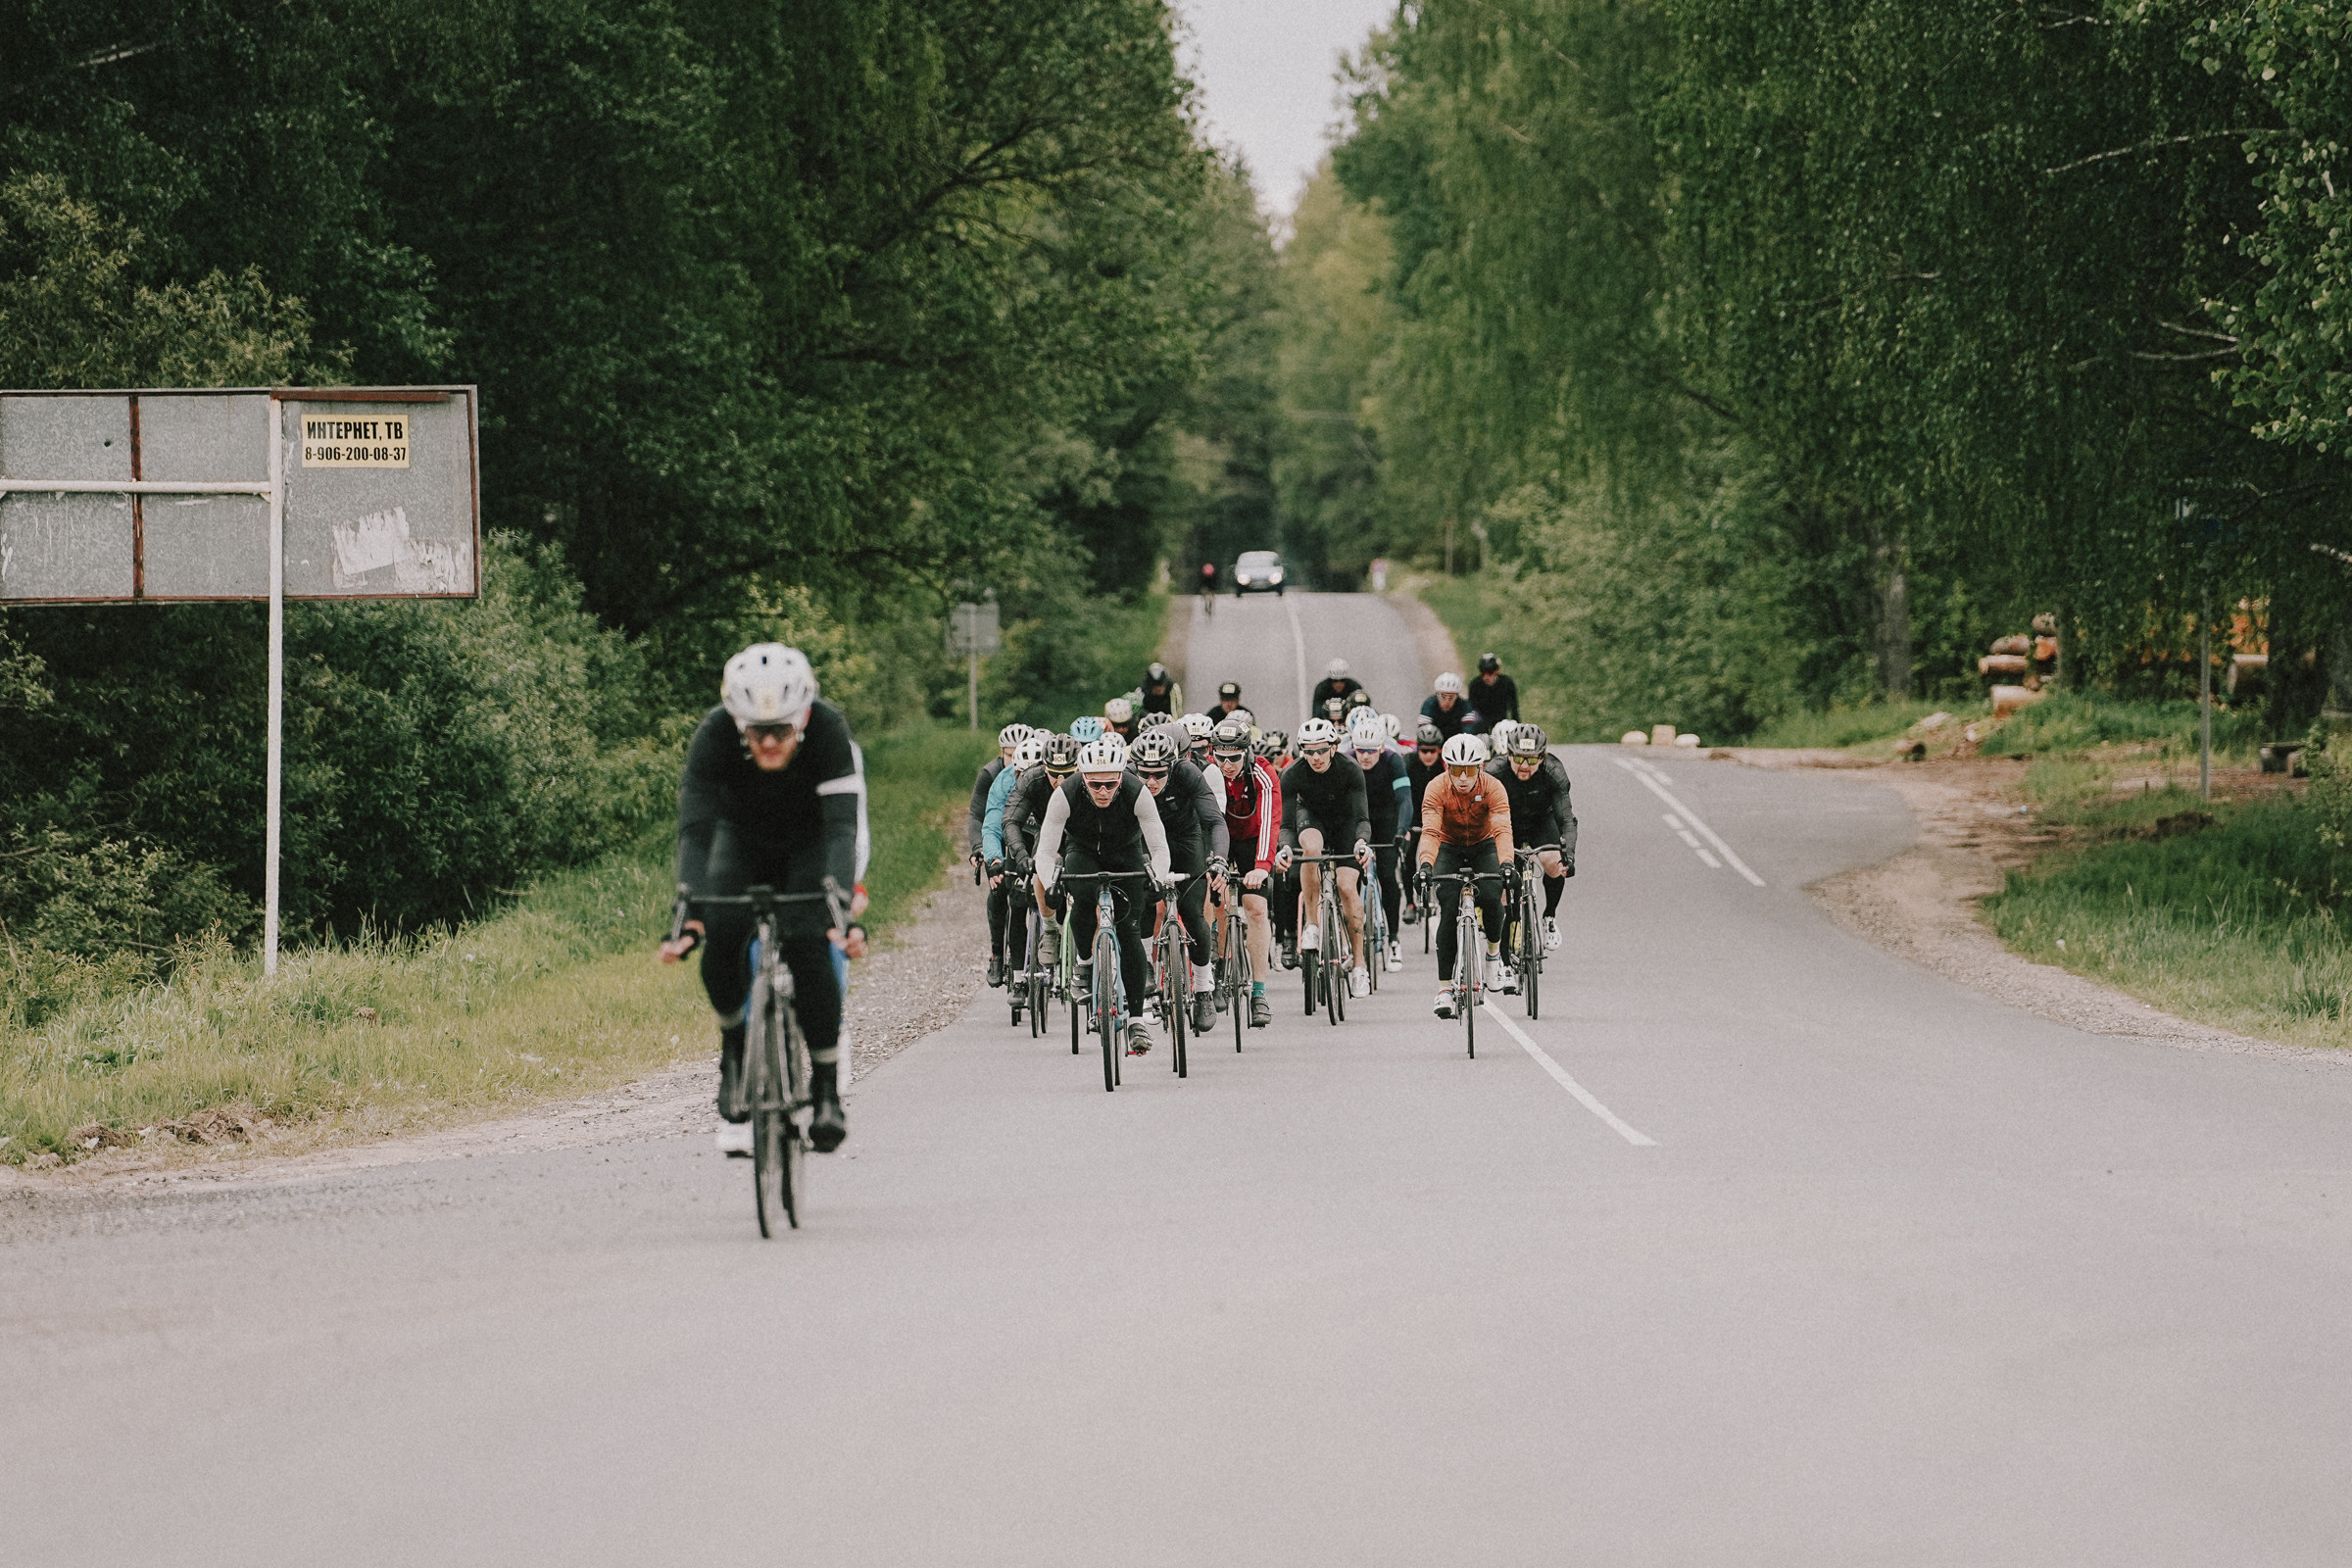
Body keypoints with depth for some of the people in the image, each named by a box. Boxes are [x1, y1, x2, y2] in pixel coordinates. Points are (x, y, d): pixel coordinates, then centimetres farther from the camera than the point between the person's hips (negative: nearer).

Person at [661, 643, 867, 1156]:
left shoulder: (828, 730, -33)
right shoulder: (714, 735, -31)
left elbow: (842, 826, -39)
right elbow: (695, 830, -36)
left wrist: (842, 904, -54)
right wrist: (686, 912, -50)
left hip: (809, 847, -1)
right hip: (743, 841, 1)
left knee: (806, 942, -26)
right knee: (721, 933, -27)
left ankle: (827, 1088, -12)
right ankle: (734, 1044, -1)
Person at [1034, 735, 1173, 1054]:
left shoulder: (1137, 794, -31)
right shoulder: (1065, 796, -31)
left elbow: (1159, 847, -29)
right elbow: (1046, 851, -28)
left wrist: (1159, 878, -47)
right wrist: (1050, 881, -47)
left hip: (1127, 855, 0)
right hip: (1083, 852, 0)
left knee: (1129, 929, -14)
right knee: (1084, 900, -32)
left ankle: (1136, 1018, -9)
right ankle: (1085, 962, -5)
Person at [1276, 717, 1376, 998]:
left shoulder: (1350, 771, -29)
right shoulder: (1292, 774, -27)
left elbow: (1362, 817, -32)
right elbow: (1287, 824, -28)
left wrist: (1362, 842, -53)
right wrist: (1284, 848, -49)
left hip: (1345, 821, -1)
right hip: (1311, 817, 1)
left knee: (1347, 886, -17)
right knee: (1311, 846, -36)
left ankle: (1358, 961, -5)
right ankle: (1311, 923, -27)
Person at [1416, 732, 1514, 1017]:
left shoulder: (1493, 788, -25)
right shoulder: (1437, 789, -25)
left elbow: (1503, 830, -36)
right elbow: (1430, 831, -36)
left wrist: (1506, 864, -53)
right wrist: (1426, 865, -54)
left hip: (1484, 847, 0)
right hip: (1449, 848, 0)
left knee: (1491, 898, -26)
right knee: (1448, 909, -20)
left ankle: (1494, 952, 6)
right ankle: (1444, 988, -17)